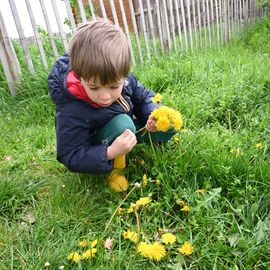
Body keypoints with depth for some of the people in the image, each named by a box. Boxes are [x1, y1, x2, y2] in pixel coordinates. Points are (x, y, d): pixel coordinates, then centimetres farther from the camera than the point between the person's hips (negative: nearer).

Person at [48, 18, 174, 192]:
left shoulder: (123, 79, -22)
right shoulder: (72, 112, -35)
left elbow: (142, 97, -3)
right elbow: (71, 158, -29)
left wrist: (152, 116, -25)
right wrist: (111, 153, -44)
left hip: (124, 131, 6)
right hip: (95, 151, -5)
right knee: (122, 124, -36)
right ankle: (114, 170, -13)